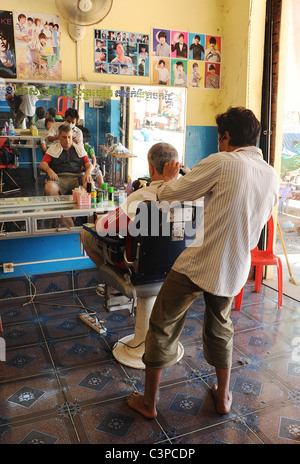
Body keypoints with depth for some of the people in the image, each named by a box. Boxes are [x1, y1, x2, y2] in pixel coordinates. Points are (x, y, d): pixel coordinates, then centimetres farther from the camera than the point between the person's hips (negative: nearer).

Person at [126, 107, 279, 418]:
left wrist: (169, 180, 14)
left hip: (197, 264, -6)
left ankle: (148, 402, 25)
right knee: (219, 329, 26)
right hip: (234, 269, 6)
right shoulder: (272, 177, 6)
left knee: (163, 328, 11)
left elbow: (168, 195, -7)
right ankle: (223, 396, 40)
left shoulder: (221, 162, -14)